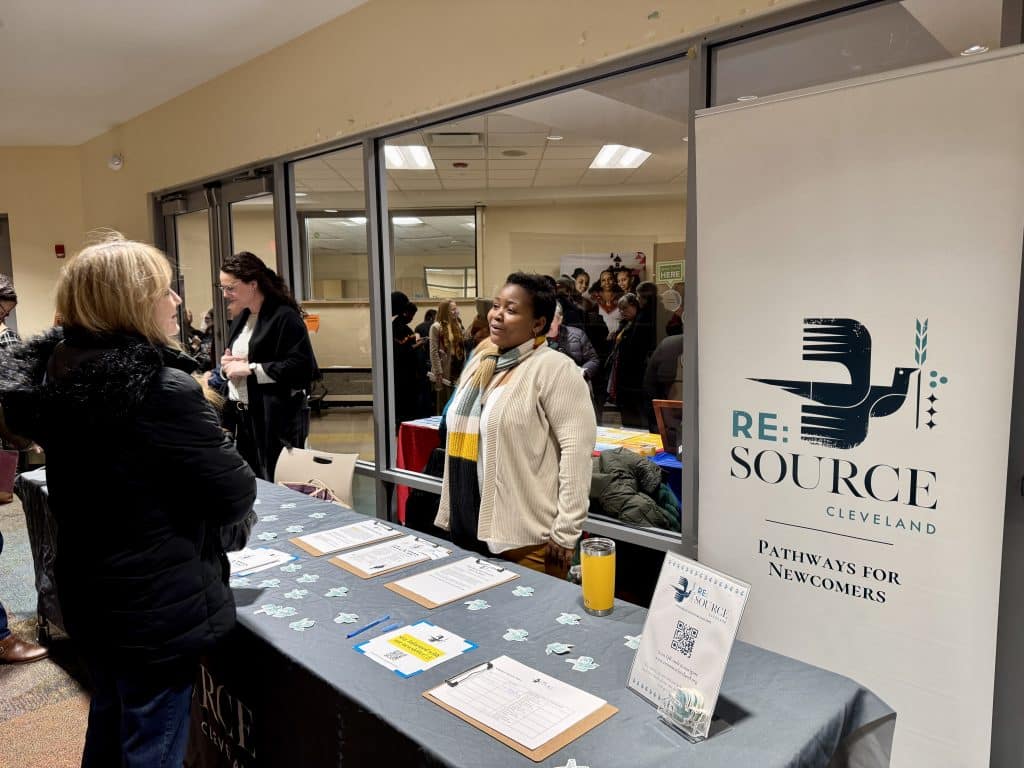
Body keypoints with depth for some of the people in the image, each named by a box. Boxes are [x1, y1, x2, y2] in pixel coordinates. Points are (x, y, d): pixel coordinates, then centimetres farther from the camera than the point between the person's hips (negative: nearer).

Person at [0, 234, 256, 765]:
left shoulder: (53, 374, -1)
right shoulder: (162, 390, -27)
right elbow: (237, 496, -20)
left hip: (87, 592, 8)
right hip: (157, 605, -8)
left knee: (108, 723, 28)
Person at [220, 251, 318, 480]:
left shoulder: (285, 317, -12)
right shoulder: (241, 318, 16)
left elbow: (302, 367, -22)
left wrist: (251, 369, -20)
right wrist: (226, 366, 4)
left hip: (275, 422, -8)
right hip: (241, 418, 8)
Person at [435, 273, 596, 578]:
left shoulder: (553, 367, -12)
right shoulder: (479, 364, 11)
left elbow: (576, 447, -17)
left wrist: (565, 532, -18)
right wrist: (451, 513, 19)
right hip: (470, 527, 7)